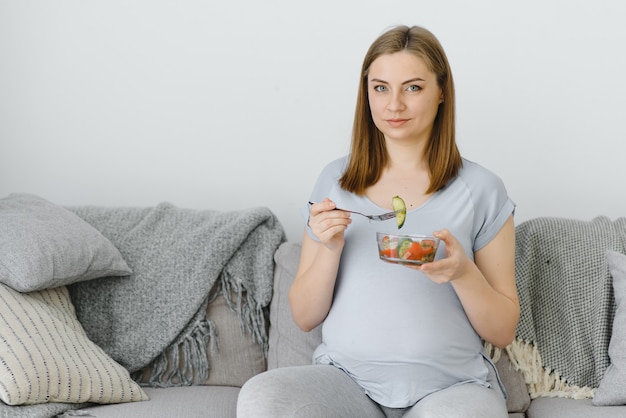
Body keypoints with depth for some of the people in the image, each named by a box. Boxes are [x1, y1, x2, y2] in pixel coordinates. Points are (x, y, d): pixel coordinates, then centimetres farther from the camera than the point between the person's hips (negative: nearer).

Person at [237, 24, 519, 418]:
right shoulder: (335, 180, 7)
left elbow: (503, 332, 3)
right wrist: (330, 247, -11)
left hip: (450, 383, -2)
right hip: (347, 377, 2)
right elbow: (305, 318, 7)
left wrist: (463, 272, -16)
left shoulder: (480, 189, 1)